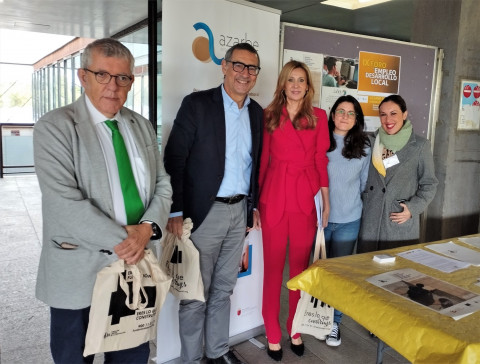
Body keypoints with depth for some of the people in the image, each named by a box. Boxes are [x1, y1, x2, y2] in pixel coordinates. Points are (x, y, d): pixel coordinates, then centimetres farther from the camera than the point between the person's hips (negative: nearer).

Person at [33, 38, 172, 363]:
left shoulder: (142, 126, 8)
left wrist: (146, 228, -12)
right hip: (80, 272, -4)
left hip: (137, 263, 5)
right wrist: (120, 239, -19)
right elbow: (65, 202, -19)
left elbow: (162, 184, 6)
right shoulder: (55, 127, -9)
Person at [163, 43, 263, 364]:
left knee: (223, 289, 17)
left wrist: (254, 205, 13)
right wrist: (176, 211, -14)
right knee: (196, 293, 6)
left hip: (240, 211, 6)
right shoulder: (197, 104, -8)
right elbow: (174, 159, -11)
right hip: (205, 212, -5)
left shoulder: (256, 112, 10)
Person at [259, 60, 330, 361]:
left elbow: (321, 160, 6)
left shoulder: (318, 116, 7)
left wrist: (326, 200, 2)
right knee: (273, 266, 6)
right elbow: (262, 160, 4)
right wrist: (255, 201, 1)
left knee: (301, 266, 10)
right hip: (274, 197, -1)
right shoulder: (268, 116, 5)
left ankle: (296, 331, 27)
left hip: (305, 198, 1)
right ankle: (273, 335, 20)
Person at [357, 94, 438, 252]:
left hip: (402, 223, -2)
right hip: (370, 221, 2)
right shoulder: (371, 142, 6)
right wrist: (361, 202, 3)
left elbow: (429, 184, 3)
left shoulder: (420, 145, -1)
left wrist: (413, 208, -9)